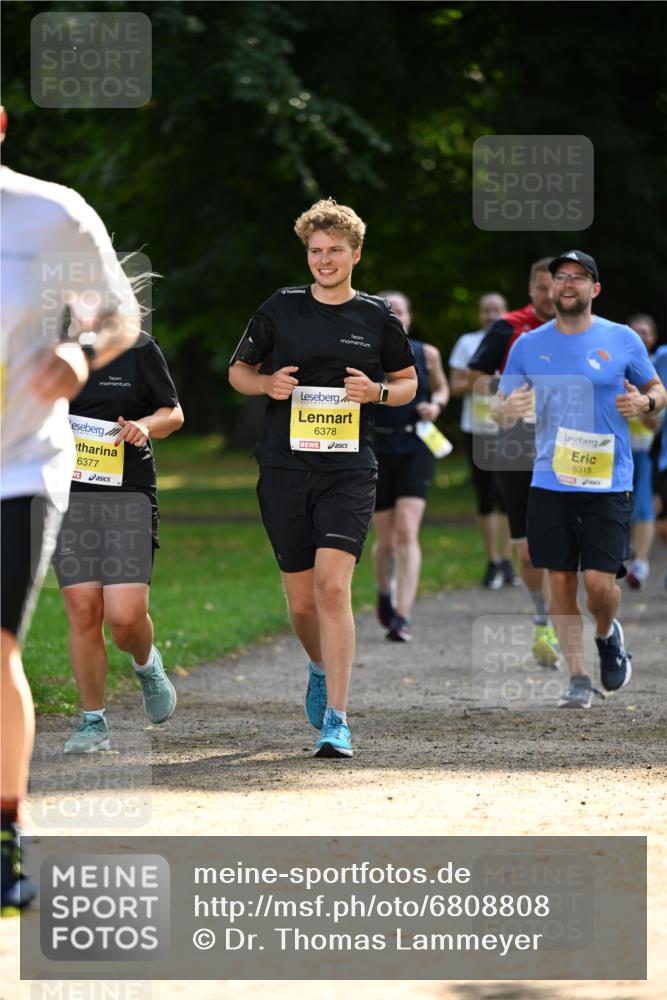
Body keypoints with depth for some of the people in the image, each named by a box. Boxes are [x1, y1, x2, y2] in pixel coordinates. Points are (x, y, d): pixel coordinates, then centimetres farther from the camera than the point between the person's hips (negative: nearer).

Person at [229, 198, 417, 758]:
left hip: (349, 470, -2)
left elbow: (408, 381, 17)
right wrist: (267, 384, -7)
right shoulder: (282, 308, 6)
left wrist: (377, 392, -5)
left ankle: (335, 719, -16)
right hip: (284, 466, 2)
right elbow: (238, 370, 15)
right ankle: (321, 670, 40)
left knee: (333, 586, -17)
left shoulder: (378, 317, 5)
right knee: (301, 600, 7)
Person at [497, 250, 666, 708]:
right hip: (550, 484, 2)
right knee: (561, 582, 1)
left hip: (609, 483, -2)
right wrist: (508, 409, -13)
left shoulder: (622, 339, 1)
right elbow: (503, 405, 11)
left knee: (599, 581, -9)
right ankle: (578, 678, 12)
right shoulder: (529, 345, 6)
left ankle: (608, 634, 25)